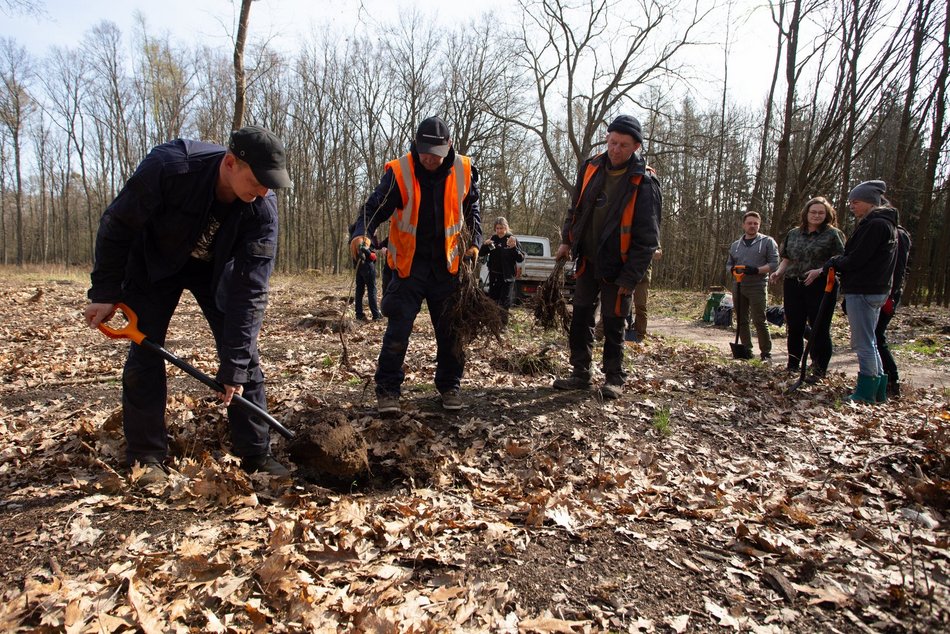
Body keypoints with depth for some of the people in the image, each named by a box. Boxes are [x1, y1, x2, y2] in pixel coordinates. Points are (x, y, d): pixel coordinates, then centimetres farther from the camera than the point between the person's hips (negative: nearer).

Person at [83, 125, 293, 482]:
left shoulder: (263, 209, -30)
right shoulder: (167, 166, -35)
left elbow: (250, 290, -28)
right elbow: (116, 226, -19)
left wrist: (233, 367, -28)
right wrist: (105, 293, -15)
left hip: (216, 268, 1)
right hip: (155, 261, -1)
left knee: (244, 351, -7)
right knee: (145, 353, -6)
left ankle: (256, 455, 2)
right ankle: (147, 457, 9)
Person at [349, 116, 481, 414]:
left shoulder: (464, 171, -3)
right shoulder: (399, 172, -12)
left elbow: (472, 210, 12)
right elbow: (375, 207, -15)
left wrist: (474, 242, 3)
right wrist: (361, 233, -34)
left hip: (447, 265, 3)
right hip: (410, 264, -2)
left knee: (450, 330, 8)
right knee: (398, 328, -5)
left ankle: (450, 386, 24)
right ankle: (388, 389, 8)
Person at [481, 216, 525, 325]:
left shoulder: (512, 239, -8)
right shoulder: (493, 238, 2)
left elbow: (521, 258, -13)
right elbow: (481, 254, 6)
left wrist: (514, 247, -29)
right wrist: (485, 245, -14)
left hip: (507, 275, -4)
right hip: (494, 275, 4)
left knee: (504, 301, 1)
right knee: (492, 298, 15)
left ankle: (503, 323, 11)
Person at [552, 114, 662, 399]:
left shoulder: (643, 183, -17)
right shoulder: (591, 168, -1)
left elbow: (647, 239, -17)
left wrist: (629, 279, -18)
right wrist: (566, 240, 9)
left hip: (616, 268, -5)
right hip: (587, 261, 5)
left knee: (613, 324, 2)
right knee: (580, 319, 9)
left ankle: (614, 379, 18)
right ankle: (580, 374, 20)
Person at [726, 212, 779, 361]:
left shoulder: (767, 242, 2)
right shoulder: (735, 245, 16)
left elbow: (774, 263, -4)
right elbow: (728, 264, 20)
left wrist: (757, 270, -20)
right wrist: (733, 269, -5)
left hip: (757, 287, -5)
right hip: (738, 287, 5)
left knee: (759, 321, -8)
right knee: (741, 321, 8)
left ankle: (766, 353, 0)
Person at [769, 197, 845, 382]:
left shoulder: (833, 234, -1)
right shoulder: (793, 234, 13)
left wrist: (820, 271, -24)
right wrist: (778, 272, 1)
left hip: (820, 287, -4)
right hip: (793, 285, 5)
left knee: (819, 329, 0)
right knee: (794, 327, 9)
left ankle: (818, 371, 9)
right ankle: (793, 365, 23)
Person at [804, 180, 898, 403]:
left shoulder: (876, 224, -15)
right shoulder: (884, 223, 18)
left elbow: (855, 260, -19)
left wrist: (825, 269, -8)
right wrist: (831, 266, 4)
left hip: (863, 292, -10)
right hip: (875, 290, 10)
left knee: (863, 344, -3)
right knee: (869, 343, 17)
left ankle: (865, 393, 4)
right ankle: (878, 390, 23)